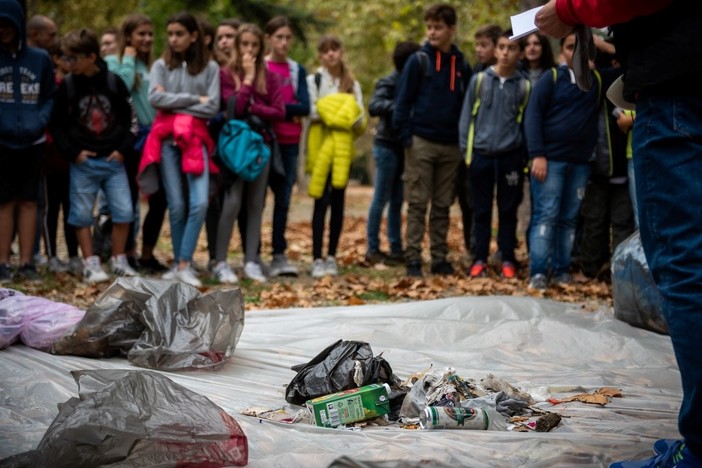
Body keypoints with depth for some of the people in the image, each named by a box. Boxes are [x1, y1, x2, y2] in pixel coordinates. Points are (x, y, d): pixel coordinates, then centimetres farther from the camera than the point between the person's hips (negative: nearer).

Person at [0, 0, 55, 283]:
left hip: (33, 142, 2)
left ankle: (26, 262, 11)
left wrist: (38, 123, -7)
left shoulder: (40, 59, 5)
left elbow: (49, 98, 9)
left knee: (29, 201, 5)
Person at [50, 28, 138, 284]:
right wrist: (73, 152, -6)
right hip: (83, 162, 0)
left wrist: (123, 150, -3)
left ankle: (118, 261, 14)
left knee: (124, 211, 0)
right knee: (82, 214, 0)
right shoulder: (67, 85, -1)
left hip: (113, 160, 1)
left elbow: (130, 118, 5)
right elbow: (57, 124, 3)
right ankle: (90, 264, 9)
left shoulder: (113, 82, 0)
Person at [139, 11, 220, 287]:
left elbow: (212, 107, -3)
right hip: (166, 139, 1)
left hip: (196, 139, 0)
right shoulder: (161, 65, 8)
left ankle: (184, 265, -10)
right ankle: (179, 262, 13)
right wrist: (193, 99, -7)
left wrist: (174, 104, -6)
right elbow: (154, 98, -7)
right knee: (176, 205, 2)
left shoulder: (210, 68, 7)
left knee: (200, 203, -14)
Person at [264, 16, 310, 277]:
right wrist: (289, 110, -12)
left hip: (289, 143, 3)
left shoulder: (297, 70, 11)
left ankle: (279, 255, 7)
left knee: (283, 199, 2)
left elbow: (304, 107, -1)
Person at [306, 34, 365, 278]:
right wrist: (342, 116, -10)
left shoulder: (352, 83, 12)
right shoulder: (313, 80, 4)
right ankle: (317, 259, -5)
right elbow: (313, 111, -8)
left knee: (338, 201, 3)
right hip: (321, 143, -3)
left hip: (343, 146, 3)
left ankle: (331, 256, 12)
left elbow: (360, 119, 3)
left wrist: (336, 114, -15)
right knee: (322, 201, -8)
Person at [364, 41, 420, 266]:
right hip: (387, 146, -6)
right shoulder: (388, 84, -8)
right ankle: (373, 249, 3)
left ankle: (396, 249, 15)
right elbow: (374, 106, -23)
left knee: (397, 201, 10)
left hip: (403, 147, 6)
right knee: (381, 199, -2)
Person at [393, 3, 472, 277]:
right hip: (421, 142, -3)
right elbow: (403, 100, -4)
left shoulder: (462, 65, 10)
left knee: (442, 206, 8)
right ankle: (413, 259, 1)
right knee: (417, 204, -1)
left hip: (451, 146, 4)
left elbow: (467, 105, 16)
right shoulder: (418, 61, -1)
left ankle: (440, 259, 14)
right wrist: (405, 136, -12)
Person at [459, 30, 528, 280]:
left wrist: (526, 154, 4)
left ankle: (508, 260, 13)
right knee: (482, 210, 5)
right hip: (481, 155, 0)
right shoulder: (479, 80, 2)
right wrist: (466, 149, 1)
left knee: (508, 210, 5)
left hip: (511, 156, 0)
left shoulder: (524, 86, 3)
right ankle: (480, 259, 12)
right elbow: (466, 116, 6)